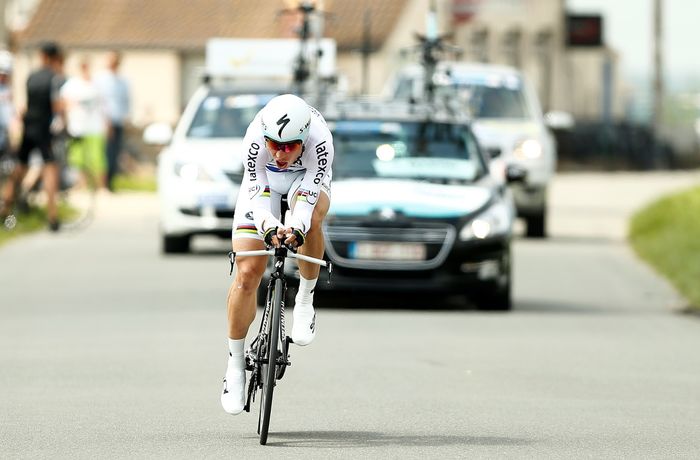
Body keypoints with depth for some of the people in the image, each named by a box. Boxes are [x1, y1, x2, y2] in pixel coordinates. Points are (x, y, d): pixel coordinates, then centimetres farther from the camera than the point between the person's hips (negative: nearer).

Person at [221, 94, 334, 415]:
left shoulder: (320, 140, -38)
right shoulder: (255, 138, -37)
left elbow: (308, 198, -41)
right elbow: (256, 195, -37)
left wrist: (297, 227, -62)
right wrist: (268, 226, -58)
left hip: (307, 177, 0)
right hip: (264, 180, 0)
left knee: (311, 219, -38)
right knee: (247, 274, -10)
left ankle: (305, 300, -14)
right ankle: (235, 362, 5)